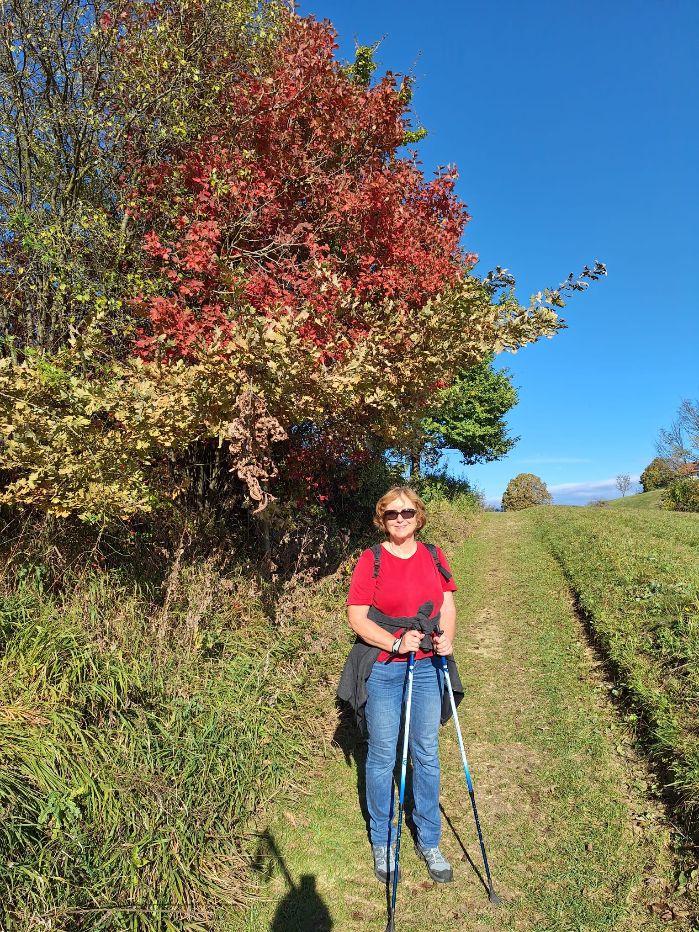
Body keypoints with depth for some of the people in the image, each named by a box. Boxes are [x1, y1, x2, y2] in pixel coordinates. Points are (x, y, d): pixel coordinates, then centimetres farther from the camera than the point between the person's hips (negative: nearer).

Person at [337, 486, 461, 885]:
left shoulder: (433, 556, 2)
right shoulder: (371, 560, -9)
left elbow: (448, 604, 7)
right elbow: (357, 616, -10)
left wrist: (446, 638, -11)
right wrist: (396, 644, -21)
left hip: (428, 667, 3)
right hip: (383, 669, -3)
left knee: (427, 755, 14)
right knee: (383, 757, 10)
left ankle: (430, 842, 33)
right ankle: (383, 843, 31)